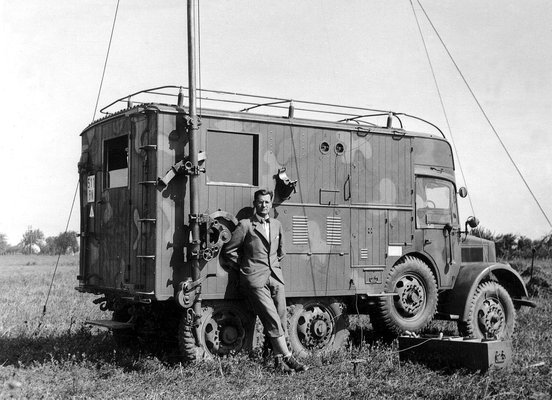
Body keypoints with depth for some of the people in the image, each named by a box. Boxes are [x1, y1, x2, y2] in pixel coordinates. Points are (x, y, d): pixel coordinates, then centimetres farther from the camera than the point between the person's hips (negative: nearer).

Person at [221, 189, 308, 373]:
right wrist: (244, 268, 6)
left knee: (281, 320, -1)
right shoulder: (245, 225, -1)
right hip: (255, 280, -5)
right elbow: (228, 252, 2)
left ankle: (278, 359, 7)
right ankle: (288, 358, -10)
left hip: (276, 278, 5)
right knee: (273, 320, -12)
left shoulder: (277, 225, 16)